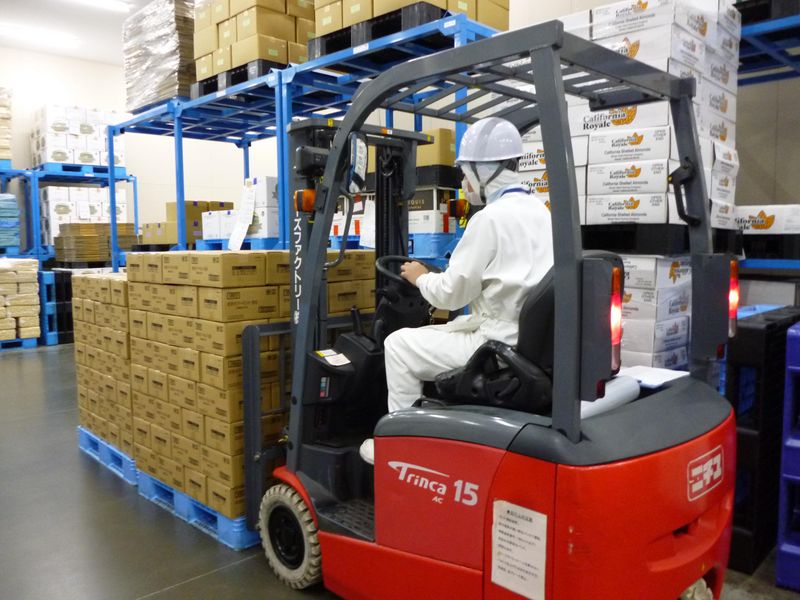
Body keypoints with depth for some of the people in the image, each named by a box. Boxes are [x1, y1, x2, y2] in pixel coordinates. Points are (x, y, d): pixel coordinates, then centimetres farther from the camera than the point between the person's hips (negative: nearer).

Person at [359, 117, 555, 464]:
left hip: (503, 345, -9)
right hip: (531, 337, 9)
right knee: (433, 334, 24)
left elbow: (451, 293, -14)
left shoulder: (490, 218, -19)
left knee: (399, 344, 2)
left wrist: (420, 277, 7)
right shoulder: (537, 211, 10)